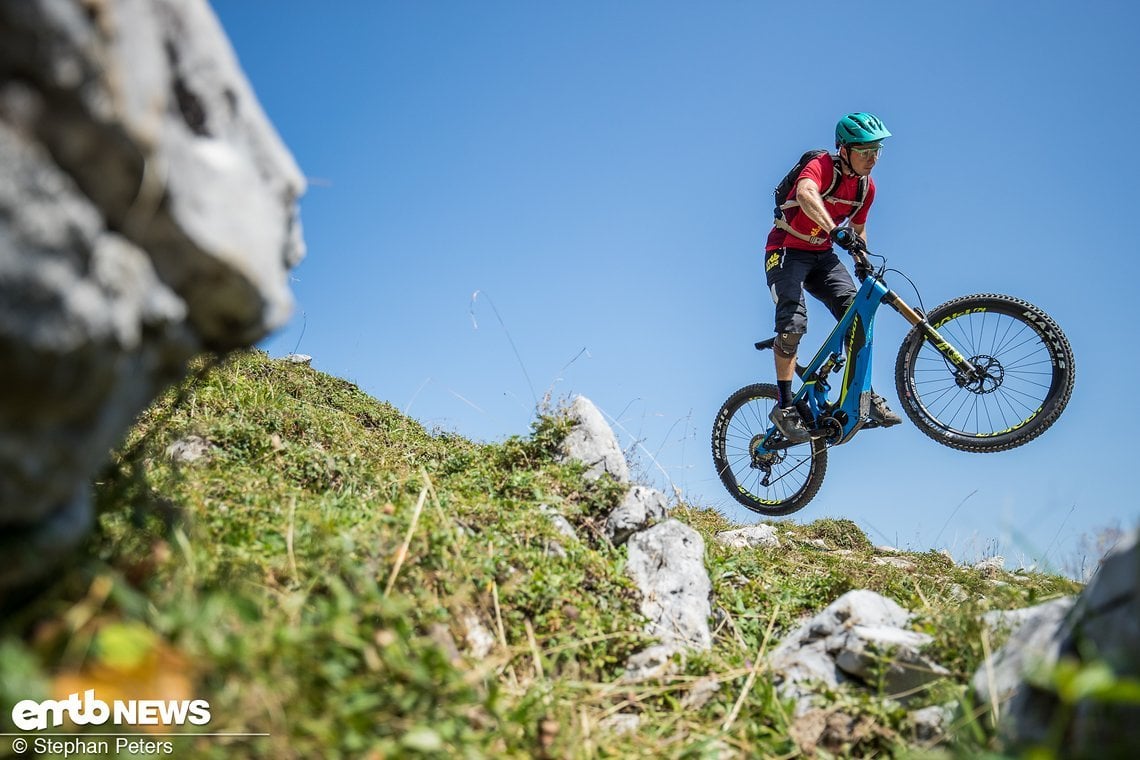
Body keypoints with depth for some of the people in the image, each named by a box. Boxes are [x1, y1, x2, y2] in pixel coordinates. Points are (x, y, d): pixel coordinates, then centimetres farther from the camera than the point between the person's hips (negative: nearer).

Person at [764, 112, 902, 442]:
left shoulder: (866, 186, 2)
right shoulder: (822, 166, -20)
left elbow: (857, 230, 17)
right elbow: (805, 194, -45)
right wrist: (835, 230, -60)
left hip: (822, 254, 7)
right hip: (787, 250, -6)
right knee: (794, 322, -23)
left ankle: (864, 393, 0)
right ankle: (784, 406, -13)